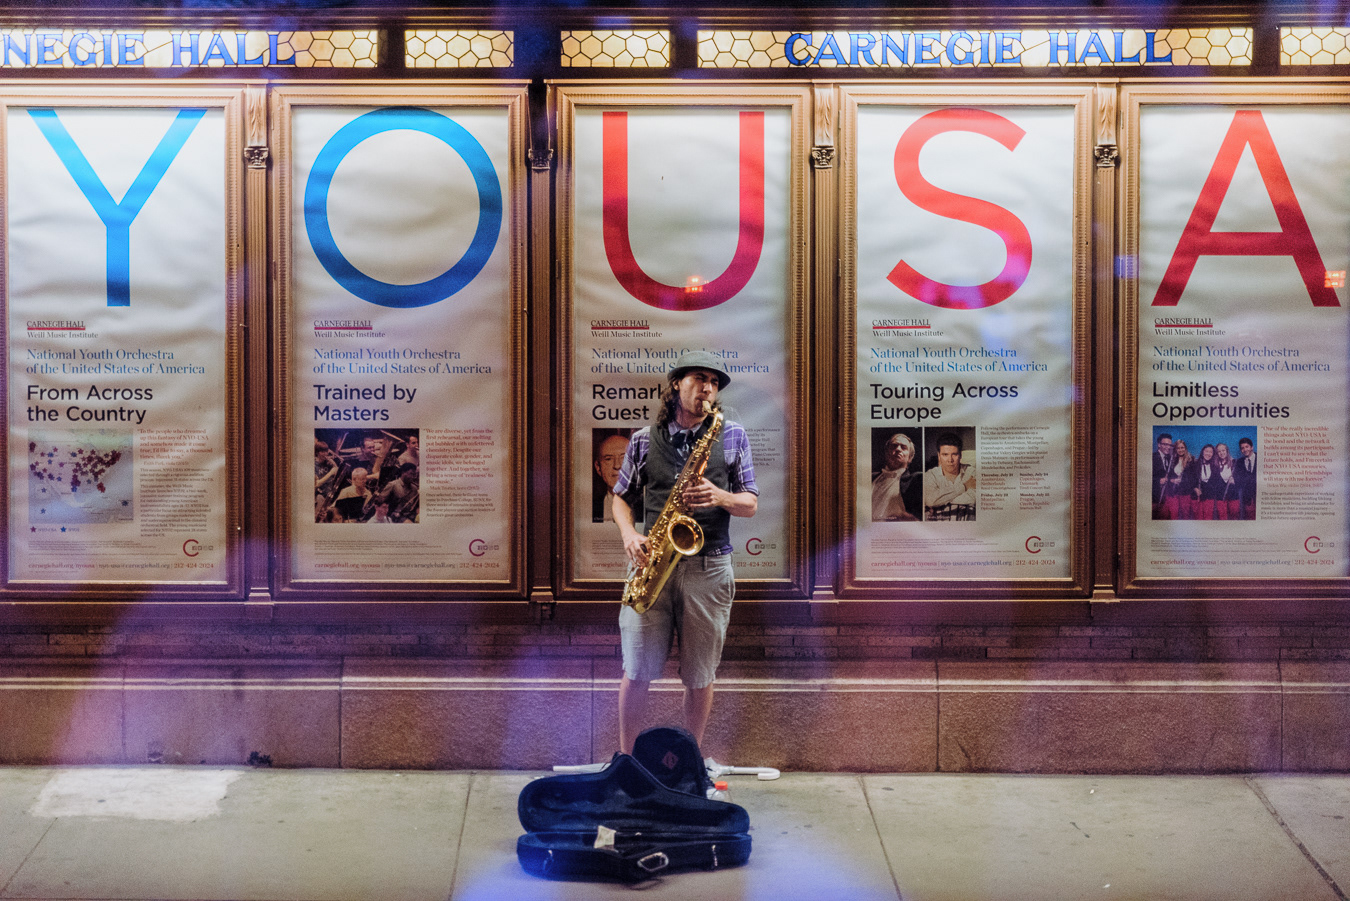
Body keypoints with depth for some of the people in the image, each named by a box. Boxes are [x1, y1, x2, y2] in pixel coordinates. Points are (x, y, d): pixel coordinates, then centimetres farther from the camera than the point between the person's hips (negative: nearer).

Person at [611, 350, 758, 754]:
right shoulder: (644, 439, 8)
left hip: (709, 566, 0)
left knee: (699, 676, 6)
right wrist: (629, 534, -3)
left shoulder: (732, 435, 7)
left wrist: (720, 497, -14)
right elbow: (621, 497, 16)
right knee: (637, 672, 0)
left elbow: (751, 504, 7)